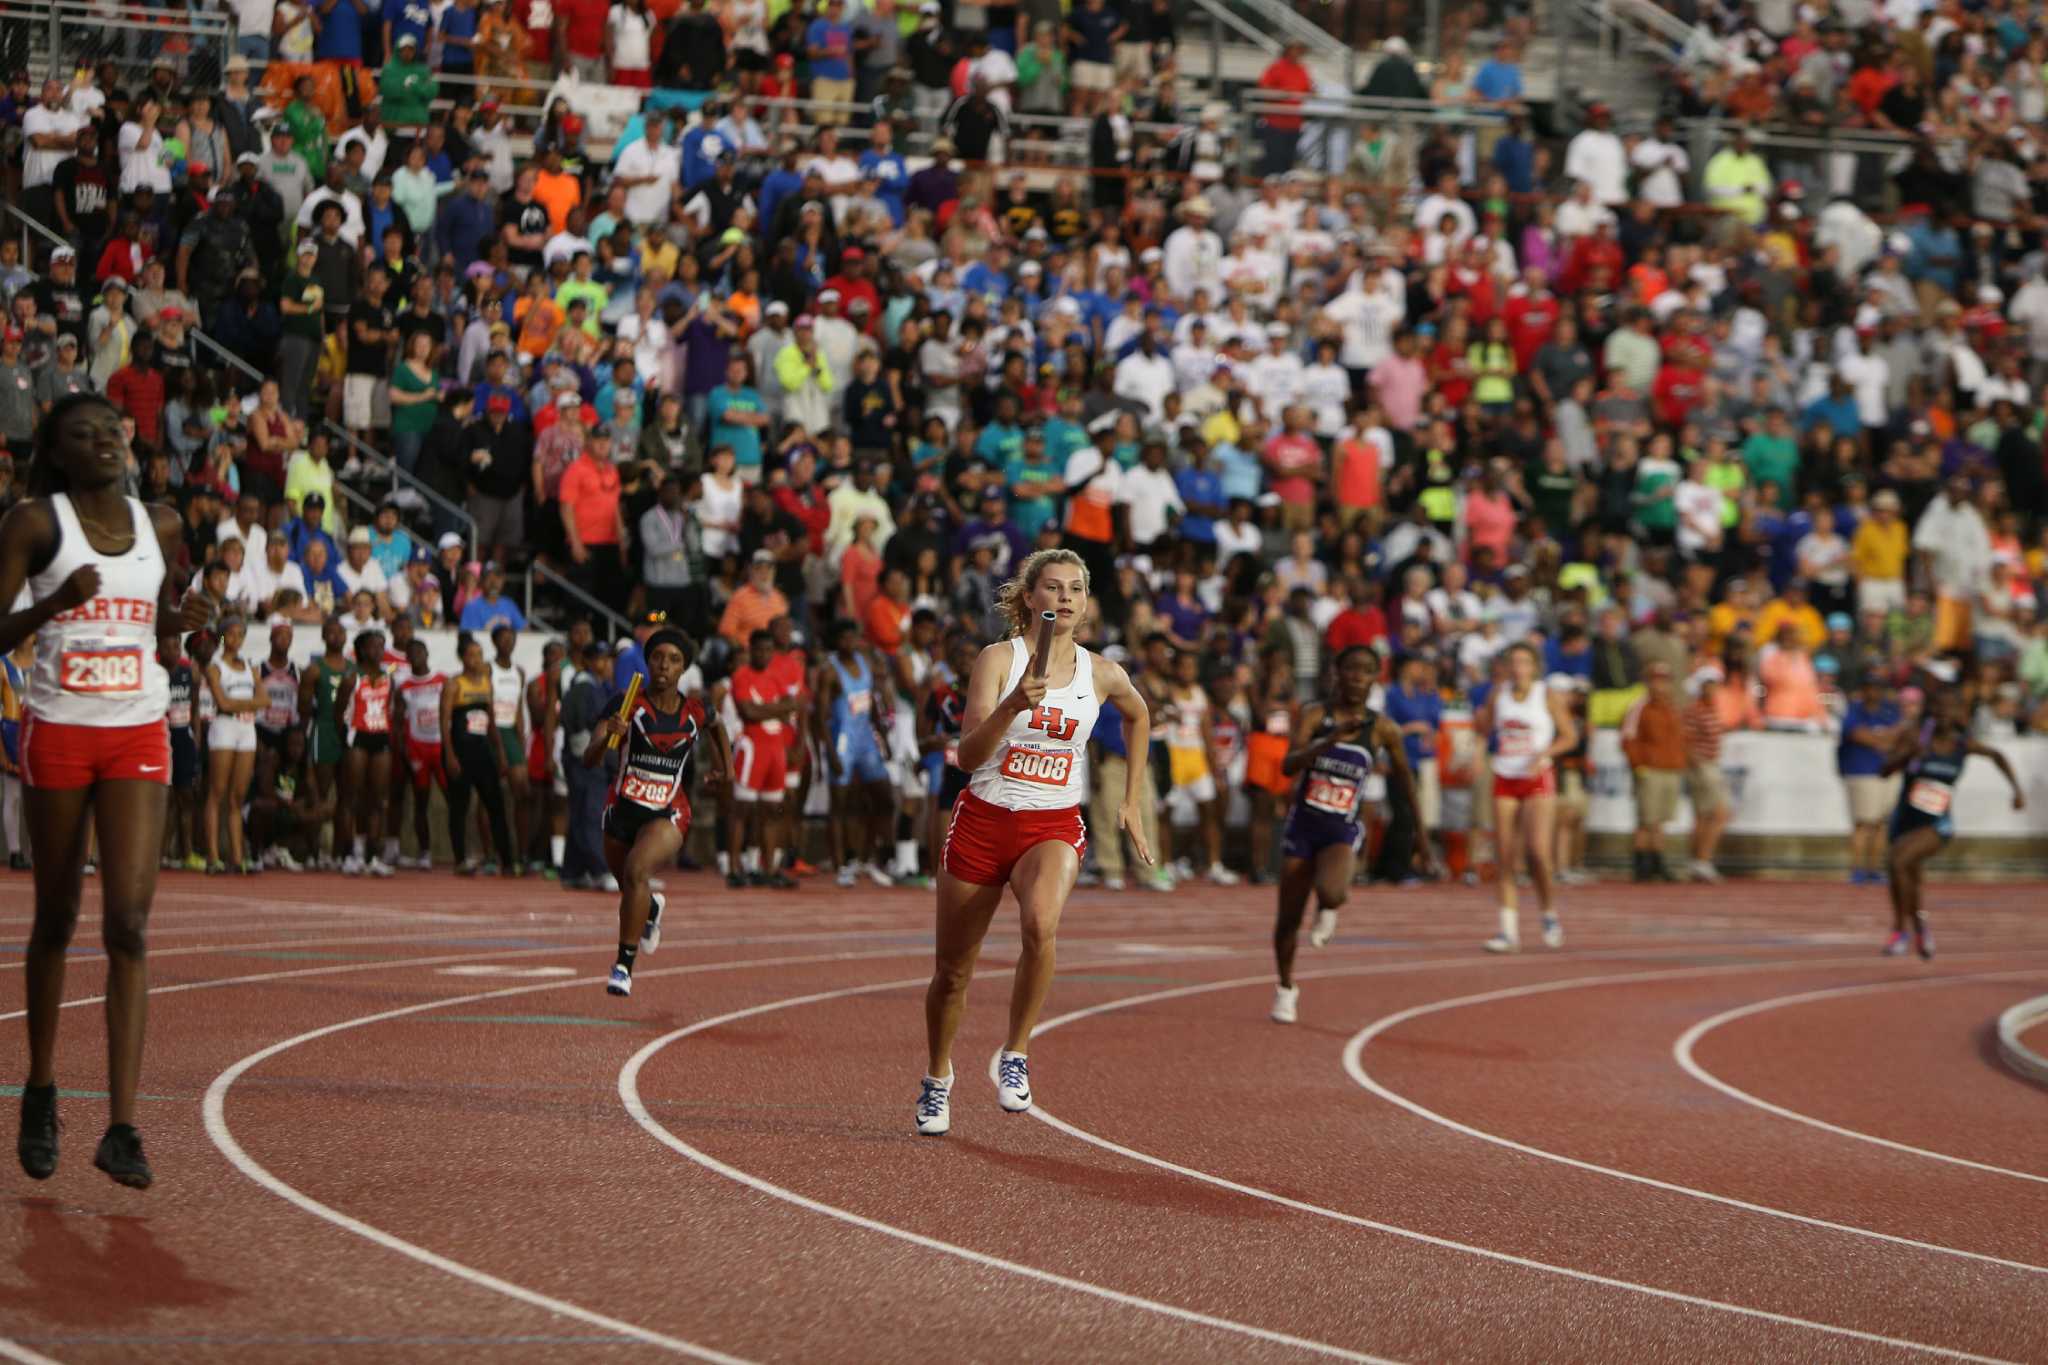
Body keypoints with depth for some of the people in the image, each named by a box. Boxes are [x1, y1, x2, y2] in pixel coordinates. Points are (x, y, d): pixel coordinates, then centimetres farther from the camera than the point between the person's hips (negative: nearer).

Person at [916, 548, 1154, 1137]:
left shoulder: (1103, 675, 0)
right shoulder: (999, 659, -8)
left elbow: (1138, 715, 25)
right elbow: (969, 754, -17)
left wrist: (1131, 798, 22)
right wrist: (1013, 705, -33)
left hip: (1055, 827, 0)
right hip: (983, 822, 0)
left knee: (1040, 922, -34)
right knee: (952, 971, 9)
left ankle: (1015, 1055, -16)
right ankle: (937, 1078, 37)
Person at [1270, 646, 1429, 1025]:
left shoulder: (1382, 728, -3)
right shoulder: (1315, 715, -5)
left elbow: (1404, 777, 12)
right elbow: (1289, 766, -19)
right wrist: (1334, 737, -31)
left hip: (1344, 831, -1)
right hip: (1303, 823, 1)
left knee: (1330, 893, -32)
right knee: (1289, 918, 7)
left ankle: (1327, 909, 6)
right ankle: (1286, 989, 33)